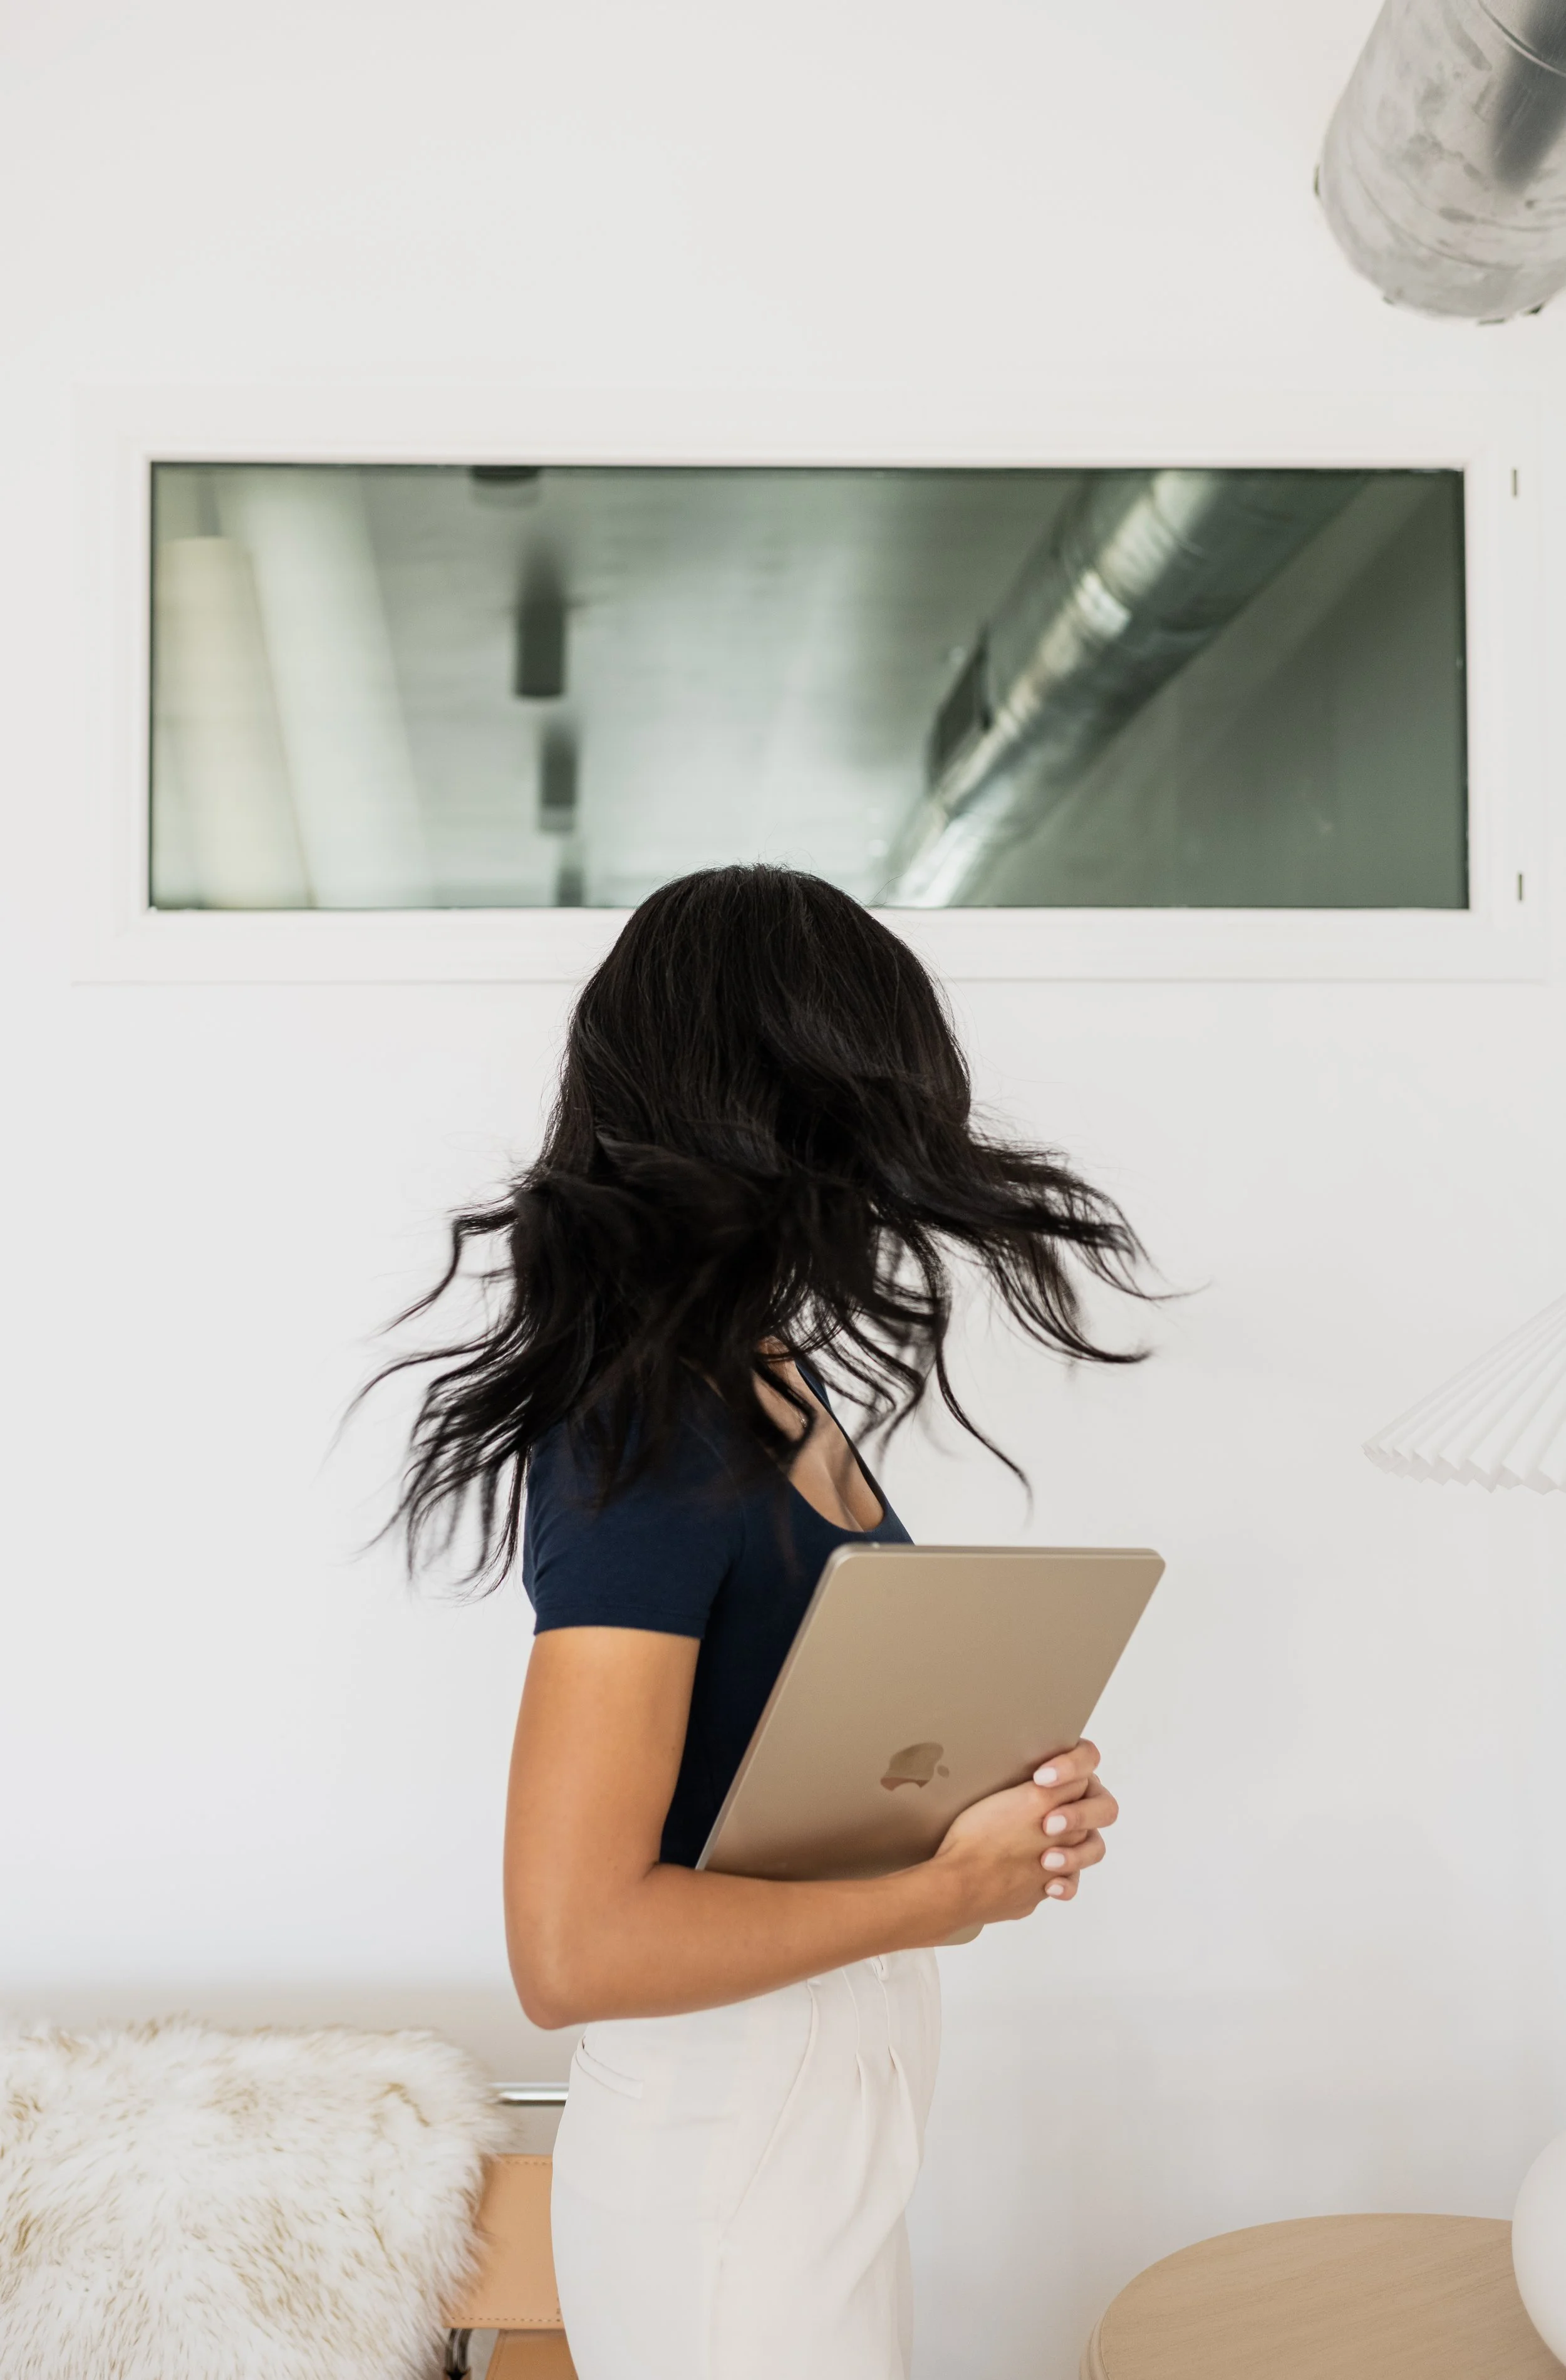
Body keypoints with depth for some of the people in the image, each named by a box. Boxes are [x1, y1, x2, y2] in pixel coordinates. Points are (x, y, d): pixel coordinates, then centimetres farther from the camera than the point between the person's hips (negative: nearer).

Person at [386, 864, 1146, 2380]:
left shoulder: (772, 1385, 4)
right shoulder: (648, 1439, -24)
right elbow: (573, 1948, -28)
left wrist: (1005, 1802, -2)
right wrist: (944, 1894, -19)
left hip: (843, 2084, 9)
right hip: (729, 2144, -9)